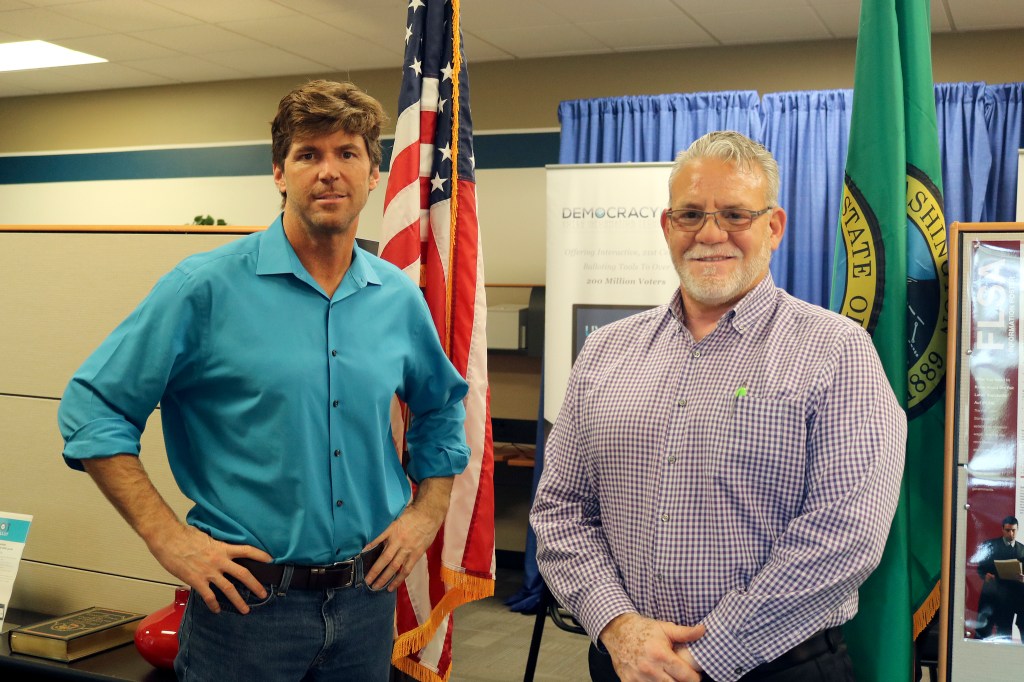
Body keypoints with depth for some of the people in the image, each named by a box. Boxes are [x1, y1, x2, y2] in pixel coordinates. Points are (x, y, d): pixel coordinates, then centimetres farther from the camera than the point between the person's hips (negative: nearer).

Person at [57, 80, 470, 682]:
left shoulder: (400, 298, 3)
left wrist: (427, 515, 9)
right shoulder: (208, 287, -10)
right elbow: (93, 409, -8)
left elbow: (442, 407, 19)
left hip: (367, 597, 4)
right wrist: (167, 536, -13)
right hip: (248, 599, -4)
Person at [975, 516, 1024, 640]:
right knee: (983, 631, -4)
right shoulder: (990, 545, 3)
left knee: (1005, 634, 6)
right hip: (992, 594, -2)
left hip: (1011, 596, 3)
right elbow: (981, 567, 3)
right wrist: (985, 575, -18)